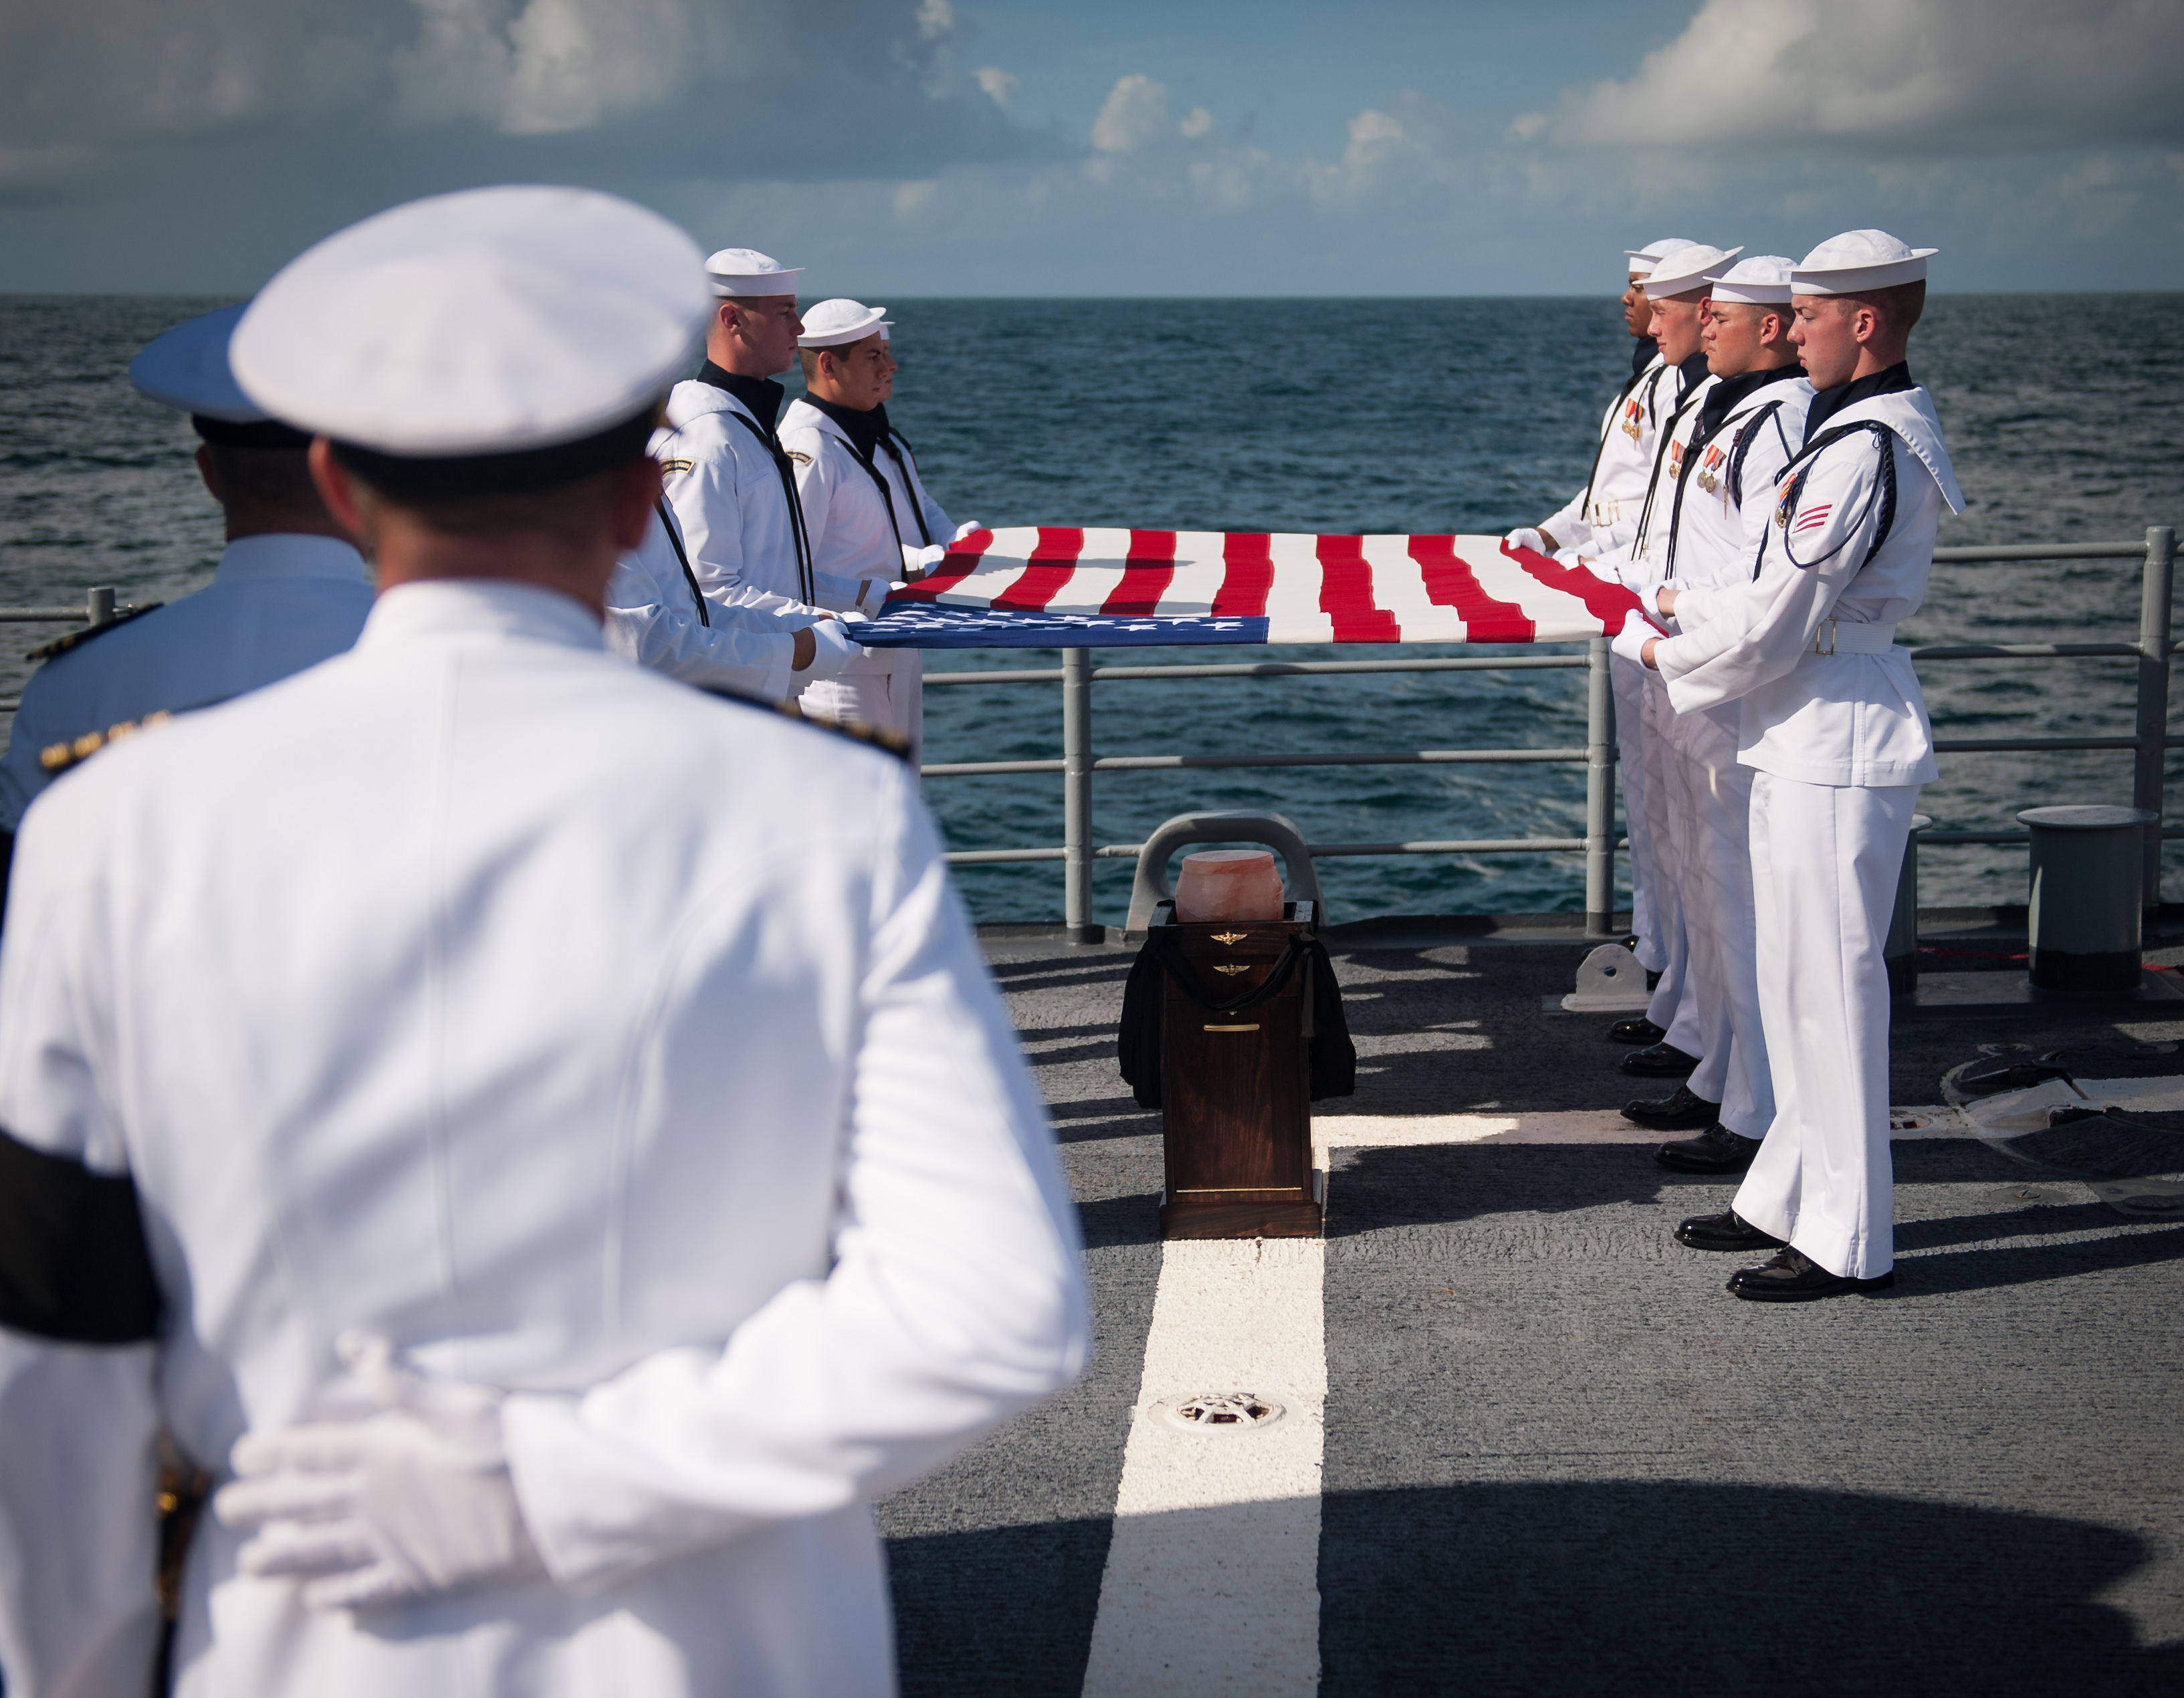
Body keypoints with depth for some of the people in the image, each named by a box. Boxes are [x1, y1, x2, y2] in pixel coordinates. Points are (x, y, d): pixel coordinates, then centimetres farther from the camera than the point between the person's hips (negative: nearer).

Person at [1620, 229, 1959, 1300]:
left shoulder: (1864, 449, -20)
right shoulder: (1879, 427, 13)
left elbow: (1777, 620, -19)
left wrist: (1670, 653, -4)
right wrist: (1690, 607, 11)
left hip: (1834, 748, -11)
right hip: (1812, 737, 11)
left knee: (1829, 984, -3)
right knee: (1799, 979, 17)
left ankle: (1848, 1242, 7)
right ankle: (1792, 1198, 29)